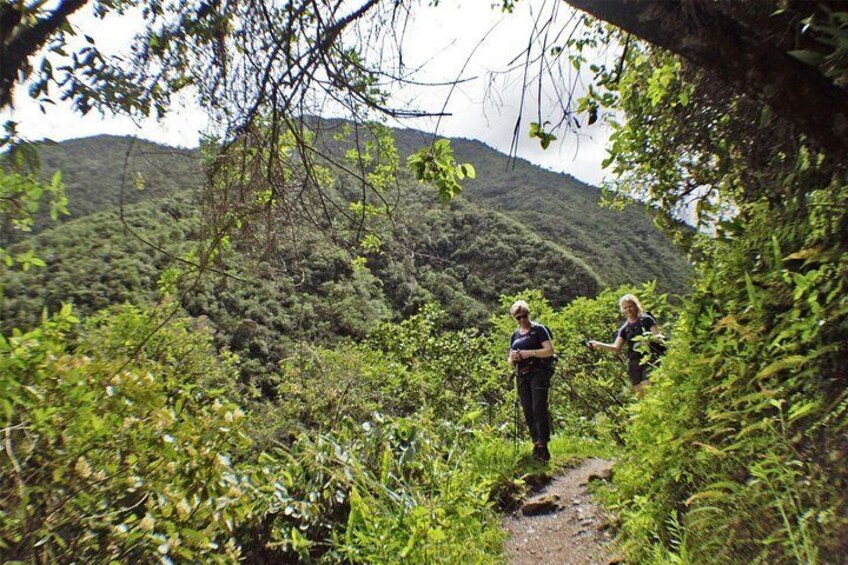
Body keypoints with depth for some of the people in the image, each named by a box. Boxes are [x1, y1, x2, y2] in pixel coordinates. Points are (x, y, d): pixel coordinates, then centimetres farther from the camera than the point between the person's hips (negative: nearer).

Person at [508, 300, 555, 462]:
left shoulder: (539, 329, 0)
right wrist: (513, 358, -2)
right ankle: (536, 443, 13)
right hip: (522, 376, 6)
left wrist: (528, 353, -18)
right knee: (528, 411, 5)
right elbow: (510, 360, 22)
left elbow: (550, 350, -10)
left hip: (538, 373, -6)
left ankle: (543, 446, -13)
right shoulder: (515, 335, 18)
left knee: (539, 409, -14)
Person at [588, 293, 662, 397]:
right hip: (634, 363, 5)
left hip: (649, 360, -5)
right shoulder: (624, 329, 13)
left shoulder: (646, 319, 3)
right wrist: (598, 344, -6)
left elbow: (658, 336, -3)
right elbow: (617, 348, 7)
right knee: (639, 393, 4)